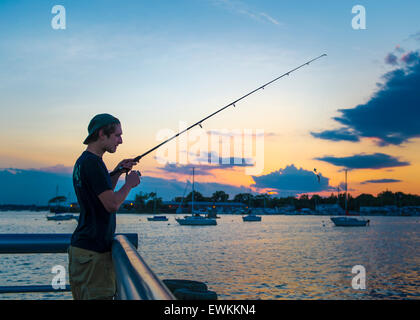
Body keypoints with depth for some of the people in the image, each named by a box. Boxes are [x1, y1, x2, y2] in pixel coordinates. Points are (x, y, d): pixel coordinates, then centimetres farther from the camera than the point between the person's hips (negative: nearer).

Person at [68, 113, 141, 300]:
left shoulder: (83, 161, 14)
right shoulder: (92, 163, -17)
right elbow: (112, 204, -21)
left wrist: (117, 172, 14)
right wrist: (129, 183, -5)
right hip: (91, 251, -10)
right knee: (98, 296, -6)